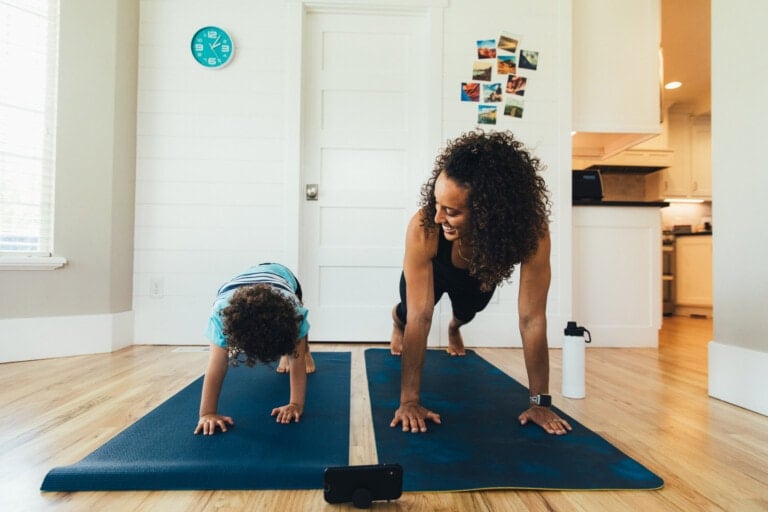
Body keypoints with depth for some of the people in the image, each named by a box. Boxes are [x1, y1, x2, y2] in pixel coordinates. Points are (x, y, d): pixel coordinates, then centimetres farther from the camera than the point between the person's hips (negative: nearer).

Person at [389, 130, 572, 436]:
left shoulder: (531, 230, -44)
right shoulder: (423, 228, -47)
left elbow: (532, 318, -37)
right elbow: (420, 317, -41)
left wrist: (540, 402, -32)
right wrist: (409, 400, -39)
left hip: (479, 278, 2)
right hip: (434, 272, -1)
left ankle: (454, 329, 62)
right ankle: (397, 322, 49)